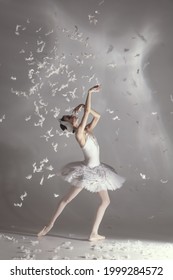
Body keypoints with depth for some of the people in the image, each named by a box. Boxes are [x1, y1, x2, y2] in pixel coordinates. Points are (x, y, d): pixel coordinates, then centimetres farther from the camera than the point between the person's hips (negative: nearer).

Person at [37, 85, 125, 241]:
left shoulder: (88, 130, 2)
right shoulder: (79, 134, -20)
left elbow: (97, 116, 9)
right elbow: (87, 112, -24)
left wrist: (83, 106, 0)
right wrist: (90, 92, -17)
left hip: (96, 170, 8)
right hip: (87, 171, -8)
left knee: (106, 201, 10)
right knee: (67, 199, 2)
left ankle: (94, 233, 14)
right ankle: (50, 225, 16)